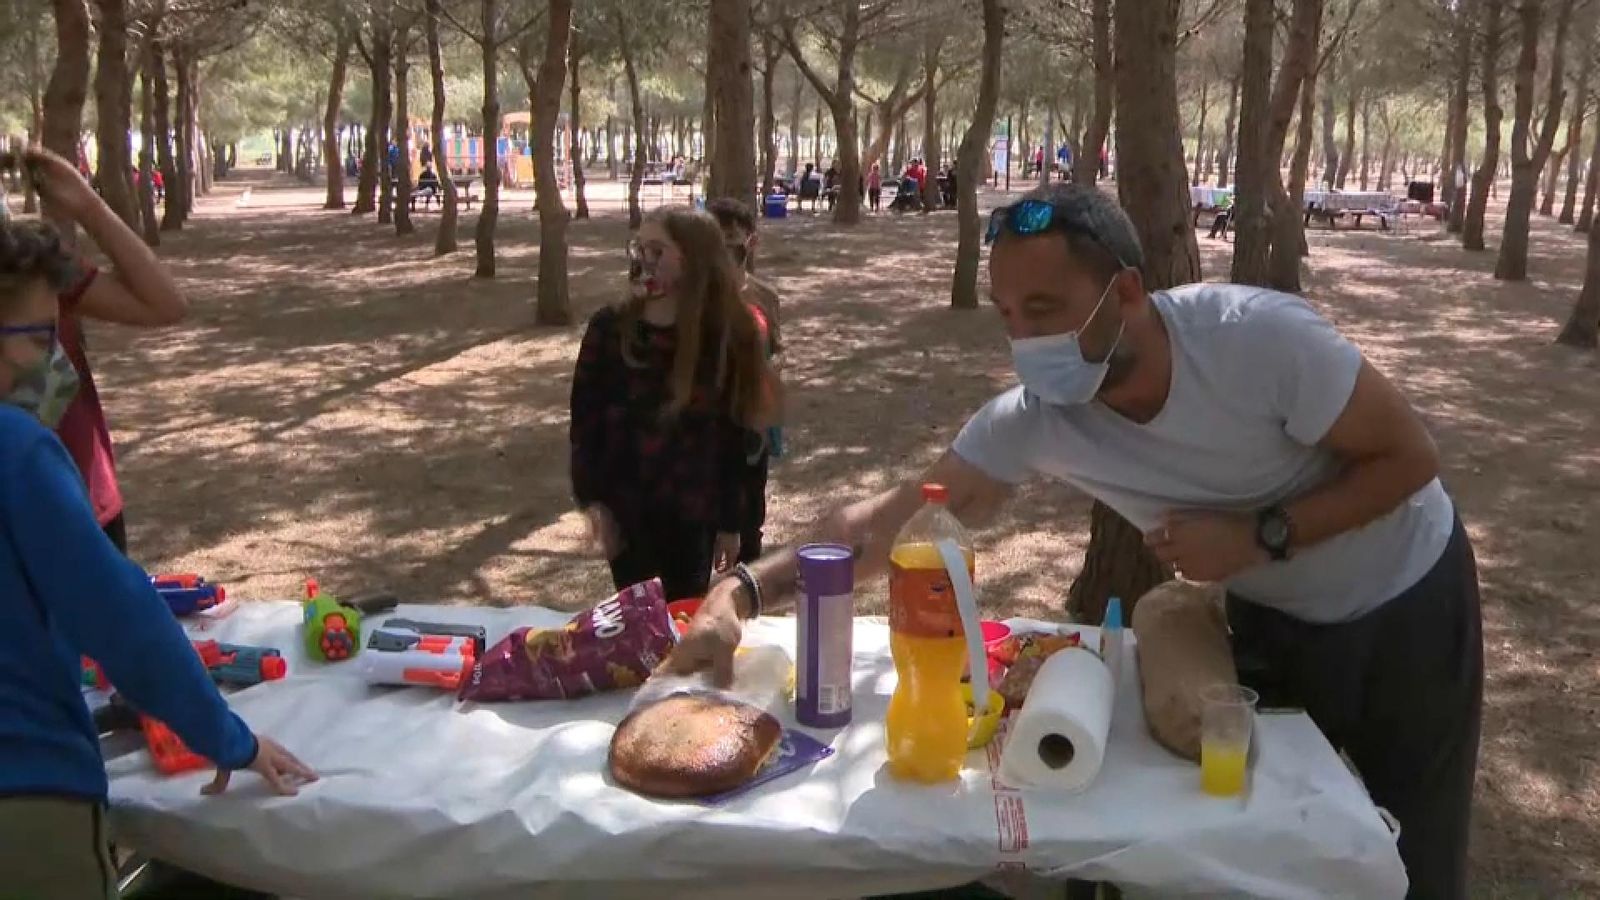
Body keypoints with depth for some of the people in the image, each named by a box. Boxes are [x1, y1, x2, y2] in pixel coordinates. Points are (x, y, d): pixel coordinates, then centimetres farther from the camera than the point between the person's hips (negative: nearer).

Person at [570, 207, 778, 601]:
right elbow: (584, 419, -2)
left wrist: (731, 523, 0)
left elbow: (734, 433, -2)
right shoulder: (609, 328, -6)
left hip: (694, 512, 0)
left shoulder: (725, 336, -6)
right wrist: (591, 499, -10)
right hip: (624, 505, 0)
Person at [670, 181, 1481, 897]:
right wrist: (744, 590, -38)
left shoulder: (1258, 337, -35)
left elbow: (1410, 457, -23)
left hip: (1406, 605, -2)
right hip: (1274, 622, 3)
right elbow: (894, 520, -24)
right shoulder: (1033, 419, -24)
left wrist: (1260, 536, -35)